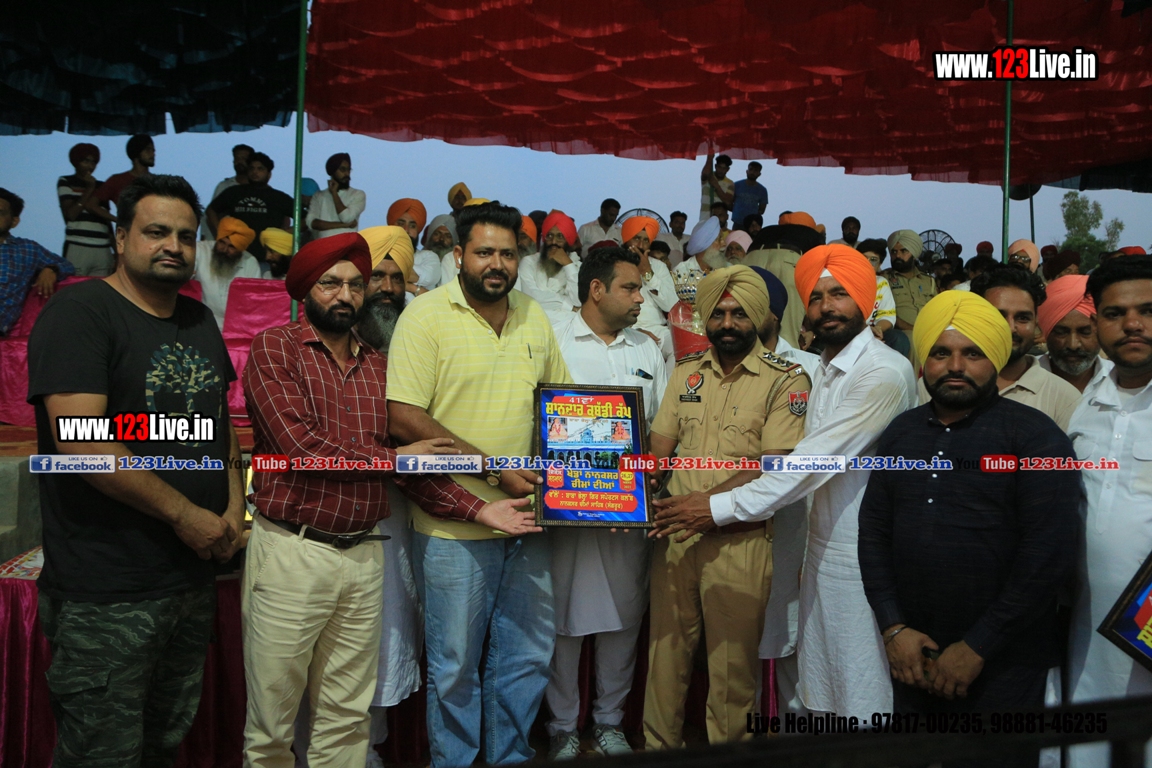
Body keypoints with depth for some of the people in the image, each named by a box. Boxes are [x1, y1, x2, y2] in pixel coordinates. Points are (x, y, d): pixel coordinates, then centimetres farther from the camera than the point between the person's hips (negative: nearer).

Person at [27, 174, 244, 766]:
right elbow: (81, 443, -22)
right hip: (107, 597, -7)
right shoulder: (78, 313, -11)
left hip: (193, 579, 7)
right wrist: (184, 513, -16)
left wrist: (235, 505, 5)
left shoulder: (200, 322, 12)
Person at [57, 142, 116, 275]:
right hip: (77, 249, -3)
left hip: (103, 251, 3)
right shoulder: (65, 182, 8)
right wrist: (89, 189, -2)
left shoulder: (101, 186, 18)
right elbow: (71, 214, -4)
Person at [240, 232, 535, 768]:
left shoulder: (378, 366, 12)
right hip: (291, 550, -4)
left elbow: (411, 463, 11)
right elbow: (299, 444, -16)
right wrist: (393, 457, -6)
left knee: (347, 719, 14)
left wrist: (476, 509, 0)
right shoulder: (275, 348, -3)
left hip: (363, 556, 5)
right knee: (271, 723, 8)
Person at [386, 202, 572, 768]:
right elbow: (403, 418, -17)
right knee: (455, 664, 9)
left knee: (529, 654, 17)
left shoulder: (535, 318, 9)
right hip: (454, 524, -5)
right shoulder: (426, 315, -9)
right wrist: (493, 467, -19)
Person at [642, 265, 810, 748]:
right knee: (665, 645, 12)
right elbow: (660, 445, 11)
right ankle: (659, 744, 30)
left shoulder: (786, 379, -5)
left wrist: (708, 500, -21)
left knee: (733, 659, 8)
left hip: (741, 538, -4)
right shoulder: (686, 372, 11)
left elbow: (774, 465, -13)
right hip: (675, 531, 4)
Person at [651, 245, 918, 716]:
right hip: (824, 548, 8)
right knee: (823, 689, 18)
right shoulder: (823, 369, 14)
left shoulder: (885, 372, -18)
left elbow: (818, 458, -22)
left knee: (864, 698, 4)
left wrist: (722, 508, -20)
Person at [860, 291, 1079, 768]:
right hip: (911, 659, 5)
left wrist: (977, 647, -14)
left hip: (1003, 667, -4)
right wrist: (893, 627, -5)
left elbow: (1049, 553, -14)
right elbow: (873, 532, 6)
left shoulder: (1035, 437, -7)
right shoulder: (901, 433, 7)